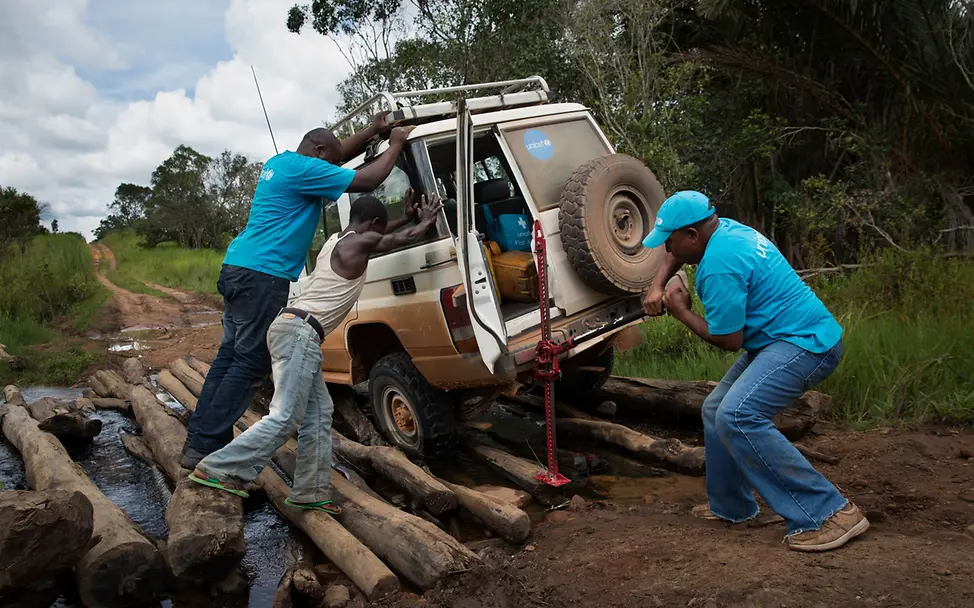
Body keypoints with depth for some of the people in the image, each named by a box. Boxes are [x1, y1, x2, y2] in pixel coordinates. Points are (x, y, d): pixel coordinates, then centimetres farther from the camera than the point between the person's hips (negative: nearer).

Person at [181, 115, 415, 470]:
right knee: (250, 363, -6)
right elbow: (367, 181, -9)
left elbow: (337, 156, 32)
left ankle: (199, 441, 15)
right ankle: (204, 450, -4)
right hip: (263, 276, -10)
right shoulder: (303, 169, -10)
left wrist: (372, 132, 28)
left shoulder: (279, 162, 20)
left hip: (238, 269, 10)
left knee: (231, 356, 12)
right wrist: (395, 145, 4)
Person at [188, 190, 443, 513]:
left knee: (318, 413, 9)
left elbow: (386, 234, 40)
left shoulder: (337, 239, 21)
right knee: (284, 417, -11)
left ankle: (310, 492, 10)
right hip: (300, 331, -10)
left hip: (291, 327, 10)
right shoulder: (361, 242, -4)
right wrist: (426, 220, 25)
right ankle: (216, 469, -9)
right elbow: (405, 238, 7)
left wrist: (406, 216, 44)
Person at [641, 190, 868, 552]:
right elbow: (675, 253, 28)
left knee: (737, 417, -27)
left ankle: (830, 513, -21)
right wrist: (657, 287, 11)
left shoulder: (718, 266, -22)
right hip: (778, 341, 11)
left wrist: (681, 312, -5)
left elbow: (729, 341, -17)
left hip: (806, 343, -11)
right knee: (716, 410, 15)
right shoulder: (725, 229, 8)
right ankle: (731, 506, 27)